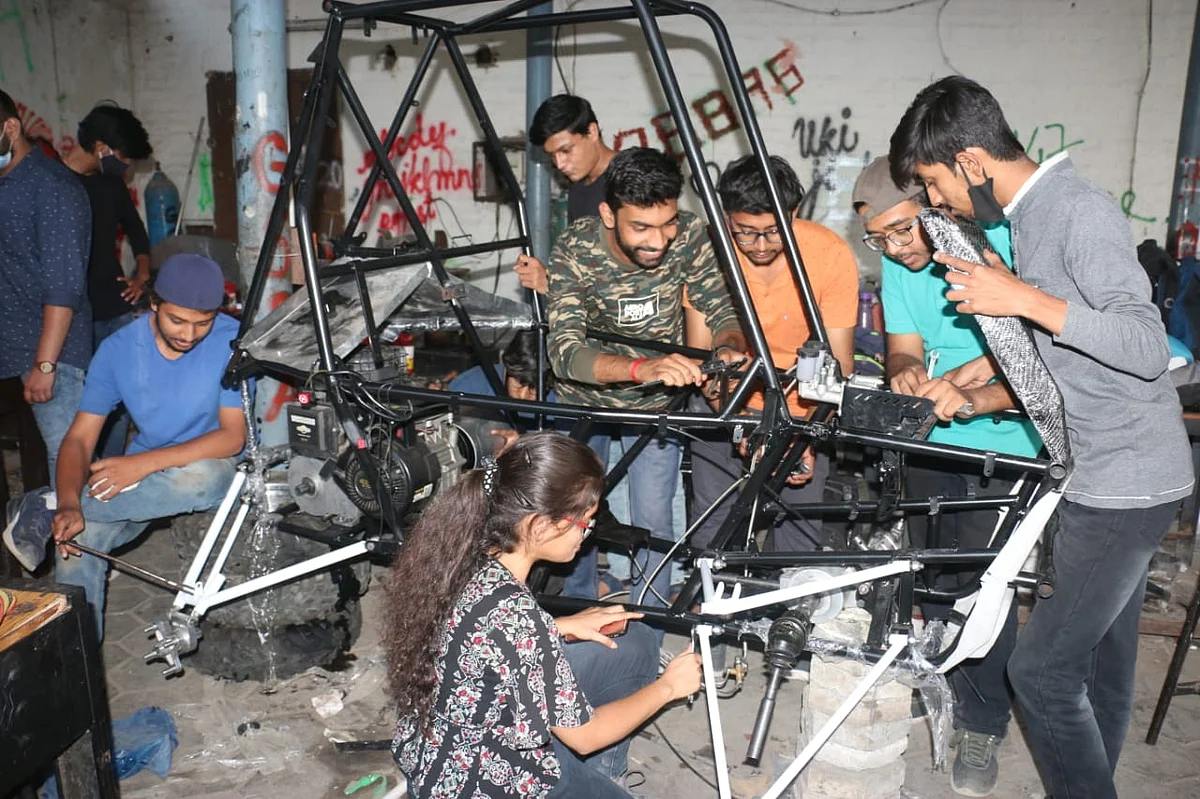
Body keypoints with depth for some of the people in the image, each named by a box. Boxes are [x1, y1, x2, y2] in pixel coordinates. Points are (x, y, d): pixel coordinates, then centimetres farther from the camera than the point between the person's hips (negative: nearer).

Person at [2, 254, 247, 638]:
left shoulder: (233, 340, -18)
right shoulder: (118, 349, -10)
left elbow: (234, 435, -21)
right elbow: (80, 438, -10)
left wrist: (143, 463, -31)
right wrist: (69, 504, -30)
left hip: (213, 467, -2)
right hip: (142, 475, 3)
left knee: (197, 479, -38)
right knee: (80, 535, -25)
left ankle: (47, 510, -19)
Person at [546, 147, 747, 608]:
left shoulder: (689, 236, -23)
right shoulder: (575, 250, -29)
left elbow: (721, 308, -14)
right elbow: (565, 352, -38)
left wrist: (730, 346, -39)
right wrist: (642, 367, -56)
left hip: (655, 401, 1)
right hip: (584, 397, 0)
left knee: (653, 525, 2)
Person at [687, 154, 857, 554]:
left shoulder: (832, 254, -19)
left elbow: (838, 364, -16)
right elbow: (700, 352, -15)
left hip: (801, 407, 0)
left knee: (801, 531, -1)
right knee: (713, 528, 0)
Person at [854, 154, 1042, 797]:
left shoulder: (1001, 246, -20)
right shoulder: (897, 265, -2)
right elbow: (904, 351, -3)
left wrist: (971, 400, -41)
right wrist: (910, 375, -28)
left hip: (1002, 444, -5)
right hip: (929, 438, 5)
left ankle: (982, 730, 13)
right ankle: (949, 685, 35)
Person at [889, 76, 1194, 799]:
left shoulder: (1079, 209, -19)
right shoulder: (1029, 210, 10)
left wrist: (1024, 300, -28)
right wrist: (997, 364, 8)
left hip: (1124, 485, -9)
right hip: (1102, 475, 10)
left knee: (1042, 671, -4)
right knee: (1103, 660, 20)